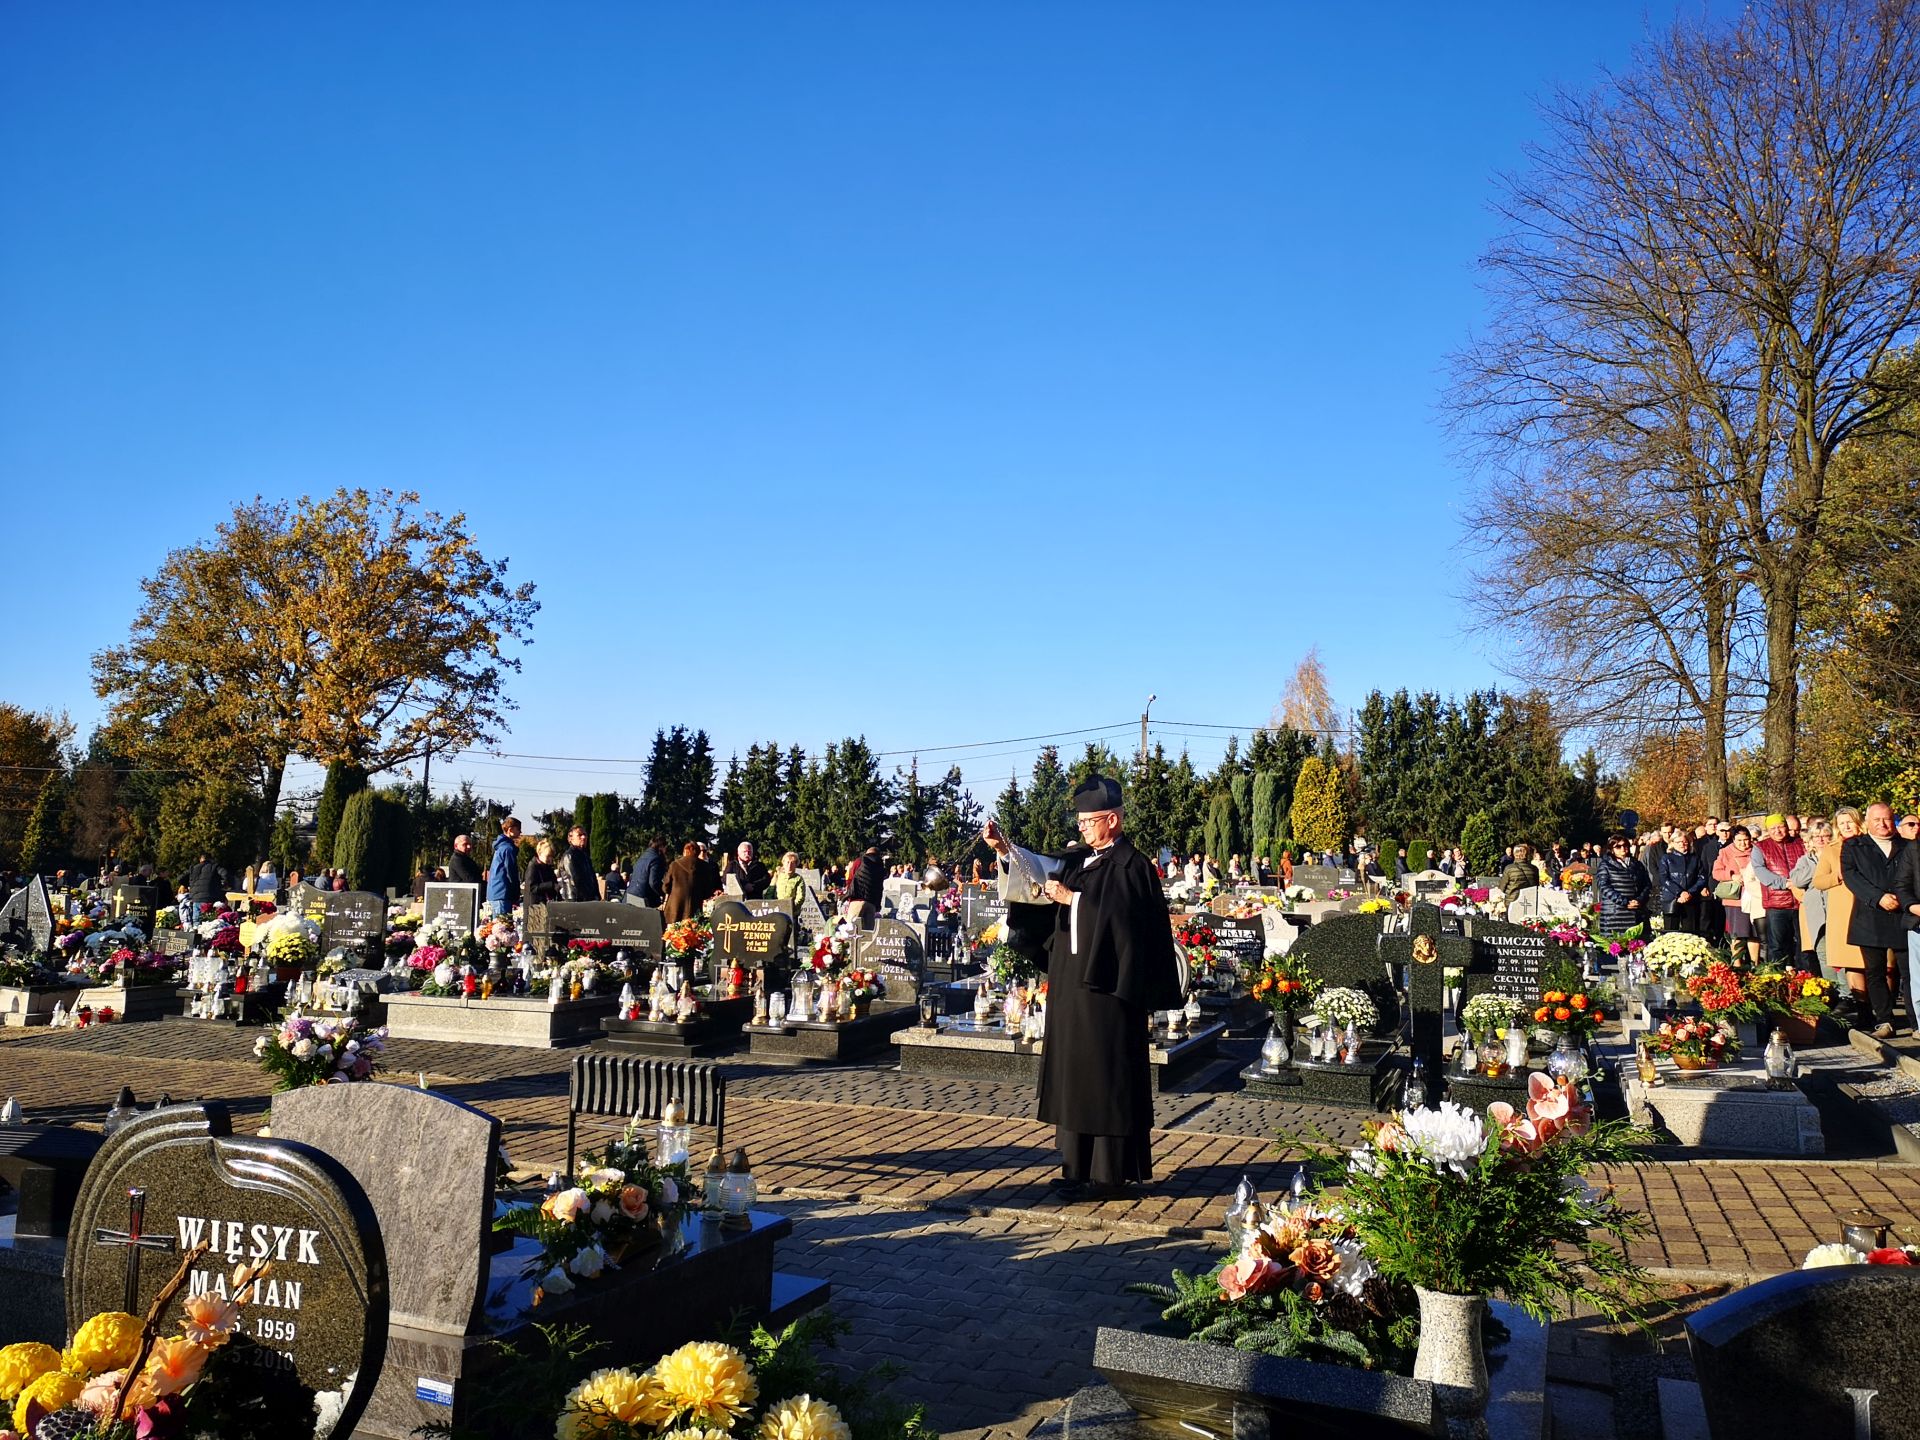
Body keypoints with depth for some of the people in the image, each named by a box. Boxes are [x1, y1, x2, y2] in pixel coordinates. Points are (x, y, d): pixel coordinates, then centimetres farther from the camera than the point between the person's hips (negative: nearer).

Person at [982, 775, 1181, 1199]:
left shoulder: (1131, 865, -10)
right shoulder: (1079, 862, 14)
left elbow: (1117, 917, -20)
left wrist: (1072, 898, -16)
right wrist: (1005, 849, -3)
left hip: (1106, 986, -9)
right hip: (1073, 985, 9)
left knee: (1105, 1076, -3)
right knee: (1075, 1076, 12)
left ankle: (1110, 1173, 5)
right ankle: (1080, 1166, 21)